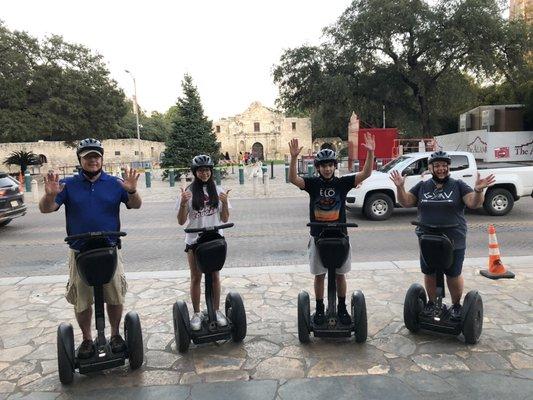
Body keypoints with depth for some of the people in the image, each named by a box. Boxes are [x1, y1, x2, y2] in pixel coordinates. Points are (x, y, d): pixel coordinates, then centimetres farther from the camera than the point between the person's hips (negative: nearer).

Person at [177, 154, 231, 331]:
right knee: (196, 278, 8)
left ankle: (216, 311, 26)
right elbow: (181, 221, -5)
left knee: (214, 276, 11)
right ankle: (196, 314, 22)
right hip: (194, 240, -1)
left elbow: (225, 219, 2)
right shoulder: (189, 192, -4)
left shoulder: (218, 191, 1)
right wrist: (183, 203, -22)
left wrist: (225, 202, -16)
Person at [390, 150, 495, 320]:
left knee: (453, 275, 11)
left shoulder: (458, 185, -2)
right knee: (429, 274, 14)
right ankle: (432, 302, 34)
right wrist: (400, 187, -19)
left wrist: (478, 191, -31)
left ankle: (456, 305, 32)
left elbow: (473, 203, -11)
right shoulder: (422, 186, 4)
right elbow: (405, 202, -1)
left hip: (454, 242, -2)